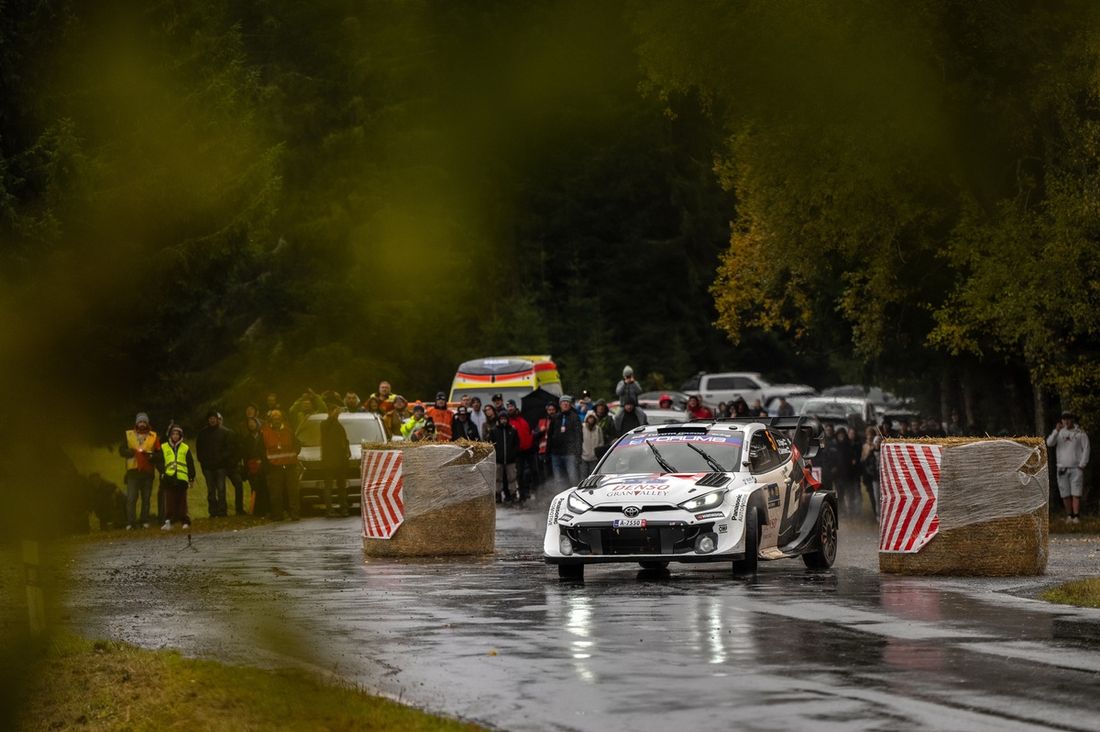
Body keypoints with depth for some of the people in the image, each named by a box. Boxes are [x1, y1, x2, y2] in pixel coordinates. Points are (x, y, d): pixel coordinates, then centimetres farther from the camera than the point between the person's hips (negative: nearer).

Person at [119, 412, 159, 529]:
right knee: (131, 498, -7)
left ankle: (145, 521, 8)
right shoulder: (129, 435, 9)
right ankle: (130, 522, -8)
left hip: (148, 471, 1)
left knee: (146, 498, 3)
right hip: (133, 471, -1)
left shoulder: (153, 436, 10)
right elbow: (122, 451, 5)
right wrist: (135, 451, -11)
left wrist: (151, 455, -15)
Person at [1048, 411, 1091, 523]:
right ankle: (1069, 516, 10)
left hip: (1076, 468, -3)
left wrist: (1082, 466, -10)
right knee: (1065, 494, 2)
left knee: (1076, 493, -9)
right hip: (1062, 468, 3)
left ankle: (1076, 517, -11)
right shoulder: (1059, 433, 7)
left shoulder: (1080, 433, 0)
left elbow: (1086, 450, -2)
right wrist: (1056, 431, -24)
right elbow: (1049, 443, -9)